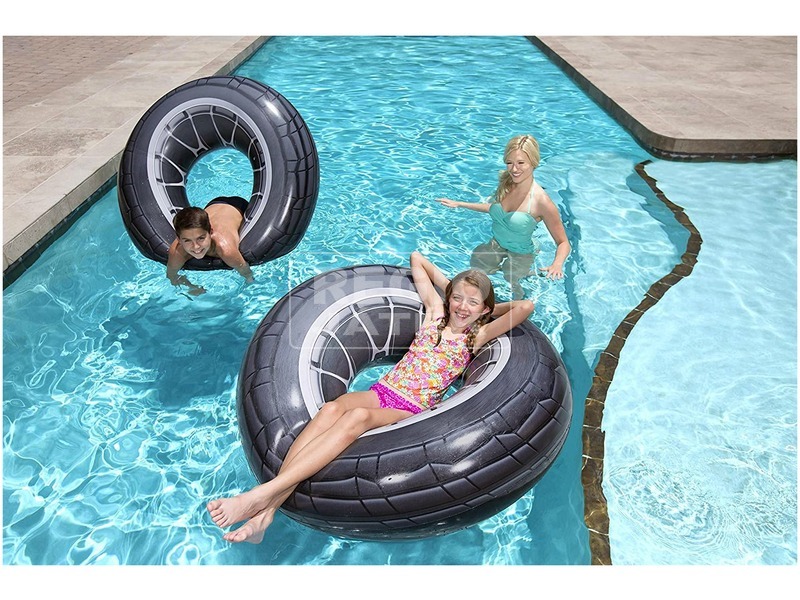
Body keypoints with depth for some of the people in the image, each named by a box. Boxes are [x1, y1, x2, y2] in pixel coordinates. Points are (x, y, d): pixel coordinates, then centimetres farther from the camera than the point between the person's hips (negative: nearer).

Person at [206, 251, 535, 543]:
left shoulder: (477, 335, 8)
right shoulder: (436, 309, 15)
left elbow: (526, 306, -4)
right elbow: (417, 258, 24)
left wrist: (491, 308, 11)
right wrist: (448, 284, 23)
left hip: (411, 412, -3)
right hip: (381, 391, 3)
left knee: (357, 417, -36)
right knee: (330, 409, -31)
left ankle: (261, 494, -43)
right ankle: (265, 512, -38)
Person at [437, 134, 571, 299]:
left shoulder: (541, 201, -30)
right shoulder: (505, 182, -12)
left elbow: (563, 243, -21)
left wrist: (557, 265, -42)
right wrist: (459, 204, 11)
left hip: (520, 253, -5)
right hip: (496, 244, 6)